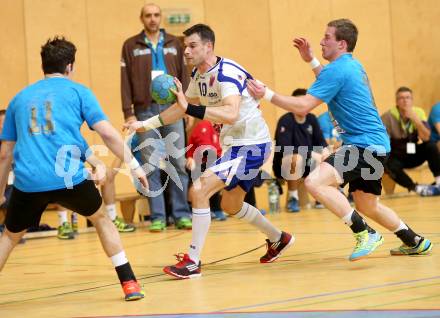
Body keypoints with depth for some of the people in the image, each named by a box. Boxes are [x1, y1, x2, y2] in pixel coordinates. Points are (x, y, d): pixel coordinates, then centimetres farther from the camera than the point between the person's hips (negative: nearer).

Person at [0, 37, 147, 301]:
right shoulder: (77, 91, 11)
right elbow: (107, 133, 1)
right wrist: (134, 165, 6)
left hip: (28, 182, 2)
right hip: (68, 177, -2)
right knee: (101, 219, 24)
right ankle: (129, 283, 19)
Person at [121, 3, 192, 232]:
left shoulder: (174, 44, 11)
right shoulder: (131, 46, 5)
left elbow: (183, 77, 10)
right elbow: (126, 82, 1)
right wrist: (129, 113, -6)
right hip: (145, 110, -1)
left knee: (178, 163, 0)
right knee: (151, 166, 0)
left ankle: (182, 214, 5)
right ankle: (157, 217, 3)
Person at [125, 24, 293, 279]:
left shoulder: (227, 73, -23)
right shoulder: (199, 75, 5)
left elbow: (231, 114, -38)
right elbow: (183, 108, 18)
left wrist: (190, 108, -43)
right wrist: (145, 124, 11)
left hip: (251, 145, -10)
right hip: (234, 144, 10)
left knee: (199, 190, -20)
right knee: (231, 206, 23)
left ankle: (193, 261, -14)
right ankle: (278, 239, 44)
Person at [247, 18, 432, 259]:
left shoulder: (337, 69, -14)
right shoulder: (353, 66, 15)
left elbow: (303, 106, -19)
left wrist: (267, 94, -13)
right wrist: (311, 61, 28)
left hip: (365, 145, -10)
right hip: (373, 143, 10)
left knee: (315, 182, -25)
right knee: (367, 207, 23)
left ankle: (366, 234, -21)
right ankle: (415, 242, 35)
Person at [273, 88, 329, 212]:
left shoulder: (311, 119, 3)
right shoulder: (286, 120, -17)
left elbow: (320, 140, 5)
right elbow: (284, 148, -28)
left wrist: (325, 150, -20)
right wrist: (311, 154, -33)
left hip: (306, 164, 7)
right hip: (285, 165, -6)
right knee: (297, 158, -37)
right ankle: (292, 197, -20)